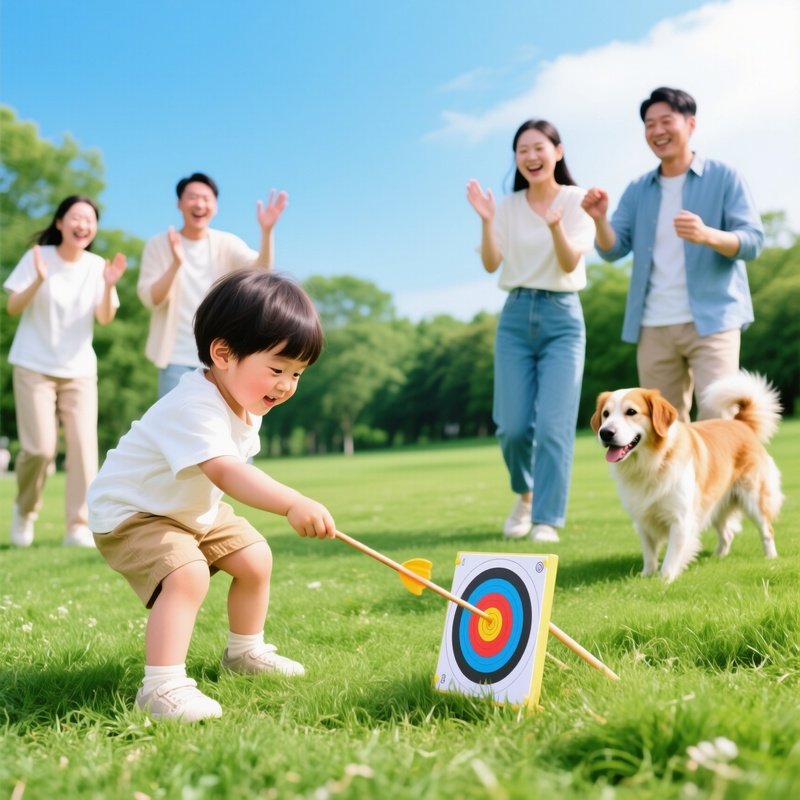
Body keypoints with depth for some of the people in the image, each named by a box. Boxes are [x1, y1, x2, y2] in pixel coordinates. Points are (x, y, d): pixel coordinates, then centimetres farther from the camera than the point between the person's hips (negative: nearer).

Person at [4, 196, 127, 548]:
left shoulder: (98, 266, 0)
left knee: (84, 447, -7)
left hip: (80, 370, 3)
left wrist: (109, 286, -23)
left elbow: (104, 319, -6)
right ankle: (25, 511, 18)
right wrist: (39, 280, -26)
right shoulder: (37, 257, -6)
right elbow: (13, 308, -9)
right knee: (40, 448, -10)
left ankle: (79, 526, 1)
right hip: (34, 367, -3)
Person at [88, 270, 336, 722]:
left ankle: (245, 651, 30)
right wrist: (293, 504, -66)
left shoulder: (247, 402, -4)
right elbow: (225, 472, -53)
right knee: (187, 574, -30)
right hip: (130, 514, -9)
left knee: (256, 558, 10)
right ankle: (162, 686, -27)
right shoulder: (195, 407, -36)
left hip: (194, 510, 9)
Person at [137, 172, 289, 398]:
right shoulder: (159, 245, -1)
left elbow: (260, 270, -15)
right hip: (177, 359, -1)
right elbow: (150, 299, -10)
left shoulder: (227, 244, 2)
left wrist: (267, 231, -34)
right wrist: (175, 264, -28)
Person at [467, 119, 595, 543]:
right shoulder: (508, 206, 6)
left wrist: (555, 225, -31)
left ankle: (547, 520, 0)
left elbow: (570, 263, -12)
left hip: (561, 317, -2)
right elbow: (491, 264, -4)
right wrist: (486, 221, -20)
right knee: (513, 426, 0)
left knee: (553, 425, -8)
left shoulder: (576, 201, -1)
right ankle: (525, 494, 28)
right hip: (515, 316, 2)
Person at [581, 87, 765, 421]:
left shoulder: (723, 177, 2)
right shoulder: (637, 190, 13)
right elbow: (613, 249, 6)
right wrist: (599, 219, -15)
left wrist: (707, 235, -27)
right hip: (653, 327, 4)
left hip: (712, 321, -4)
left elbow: (753, 240, -6)